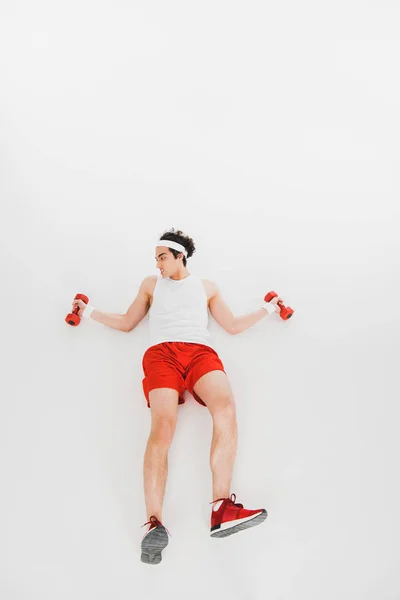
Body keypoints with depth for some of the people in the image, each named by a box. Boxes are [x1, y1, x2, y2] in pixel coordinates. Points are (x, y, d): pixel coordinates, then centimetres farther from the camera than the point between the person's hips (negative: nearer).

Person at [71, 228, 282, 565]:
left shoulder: (206, 287, 29)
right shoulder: (151, 284, 30)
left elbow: (233, 326, 27)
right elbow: (127, 323, 31)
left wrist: (268, 309, 27)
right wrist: (90, 312, 29)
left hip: (201, 352, 0)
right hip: (162, 353, 0)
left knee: (226, 406, -34)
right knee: (162, 426, -30)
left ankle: (222, 511, -37)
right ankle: (155, 522, -34)